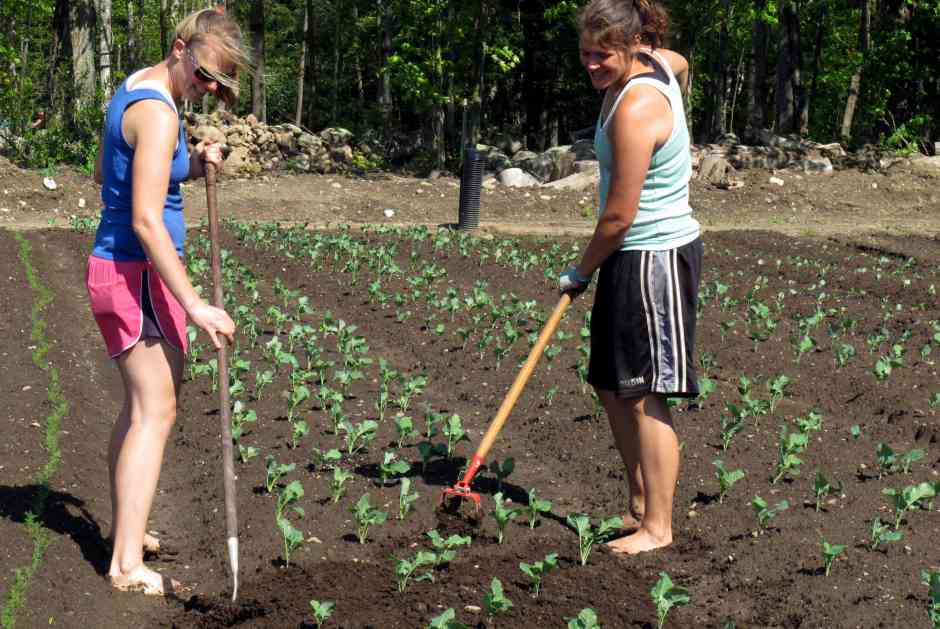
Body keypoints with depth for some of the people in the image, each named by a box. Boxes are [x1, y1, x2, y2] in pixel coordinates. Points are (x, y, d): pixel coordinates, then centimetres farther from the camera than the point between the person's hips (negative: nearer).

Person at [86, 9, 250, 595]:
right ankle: (128, 564, -16)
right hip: (139, 274, -10)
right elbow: (146, 220, -26)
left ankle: (124, 527, 33)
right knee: (156, 412, -13)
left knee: (142, 404, 21)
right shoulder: (157, 113, -19)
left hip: (114, 267, 10)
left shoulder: (134, 91, 11)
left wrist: (189, 166, 9)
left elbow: (105, 174, 23)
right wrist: (195, 306, -27)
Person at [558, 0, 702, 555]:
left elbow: (619, 216, -20)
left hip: (653, 259, -10)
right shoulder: (657, 63, 5)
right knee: (612, 386, 14)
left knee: (644, 396, -7)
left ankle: (658, 527, 0)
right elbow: (682, 64, 33)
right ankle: (641, 505, 23)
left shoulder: (634, 112, -23)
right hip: (639, 257, 10)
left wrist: (581, 272, -4)